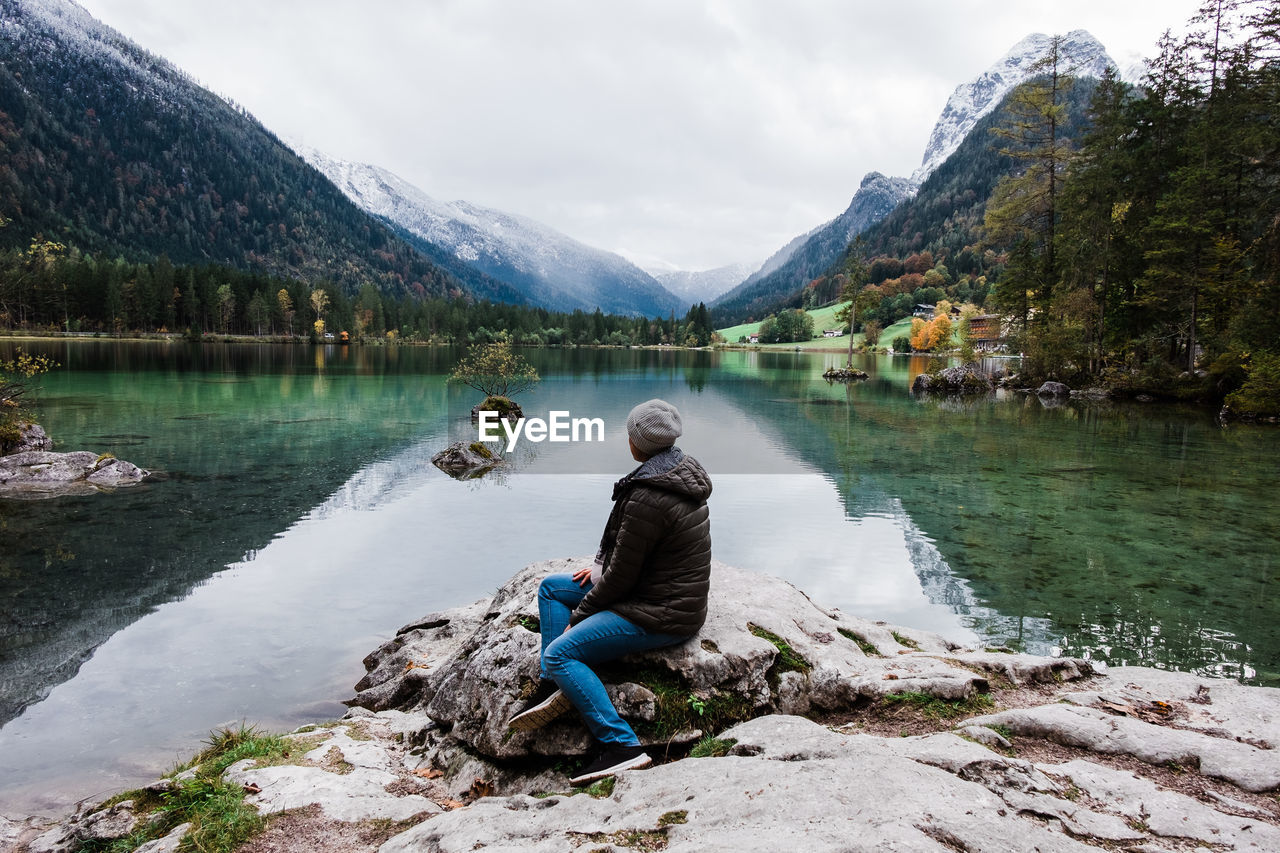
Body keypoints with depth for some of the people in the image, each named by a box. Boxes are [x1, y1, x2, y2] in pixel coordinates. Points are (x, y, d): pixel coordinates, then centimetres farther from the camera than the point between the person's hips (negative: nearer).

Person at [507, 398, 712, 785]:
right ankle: (555, 686, 9)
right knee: (551, 587, 14)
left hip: (663, 615, -10)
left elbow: (622, 575, -20)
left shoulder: (647, 499, -27)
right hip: (662, 589, 10)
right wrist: (601, 565, 8)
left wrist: (581, 613, -5)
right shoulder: (682, 469, 3)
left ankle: (622, 745, -13)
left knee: (559, 653, -14)